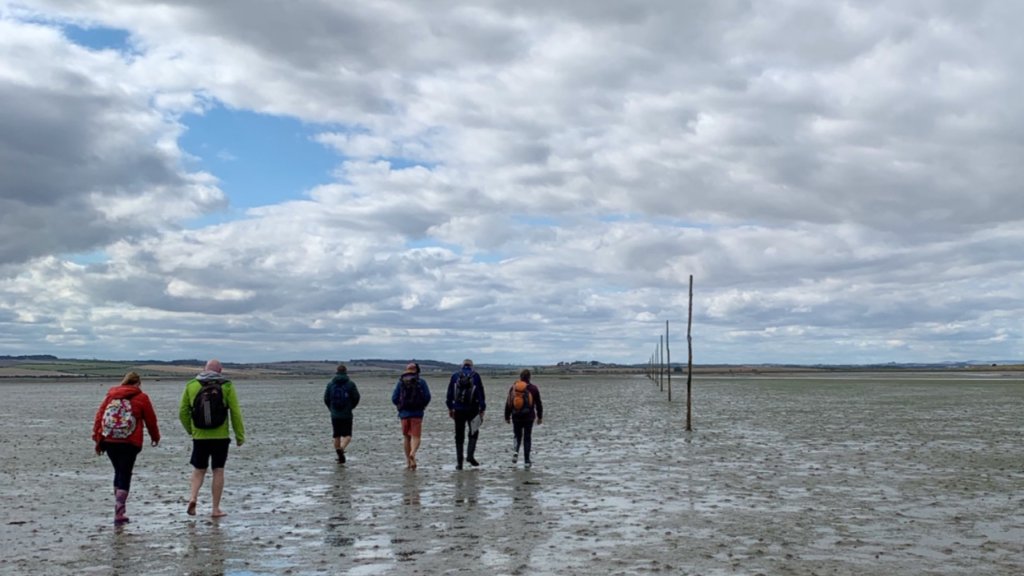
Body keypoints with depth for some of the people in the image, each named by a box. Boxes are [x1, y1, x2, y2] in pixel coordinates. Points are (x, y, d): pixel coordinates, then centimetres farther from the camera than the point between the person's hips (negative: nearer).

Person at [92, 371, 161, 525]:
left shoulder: (111, 395, 14)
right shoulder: (141, 397, 4)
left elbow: (99, 416, 10)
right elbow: (151, 420, 9)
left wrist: (97, 438, 12)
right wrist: (155, 437, 25)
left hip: (108, 440, 4)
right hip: (130, 442, -4)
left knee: (119, 472, 18)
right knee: (125, 475, -1)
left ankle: (120, 511, 20)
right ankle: (119, 514, -8)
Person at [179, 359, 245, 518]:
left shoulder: (191, 385, 3)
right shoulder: (226, 386, -3)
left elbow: (183, 412, 7)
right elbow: (235, 413, -4)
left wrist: (190, 430, 22)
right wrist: (240, 436, 4)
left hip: (199, 437, 2)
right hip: (220, 436, -2)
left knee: (198, 469, 15)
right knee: (218, 471, 5)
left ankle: (192, 496, -8)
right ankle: (216, 509, 7)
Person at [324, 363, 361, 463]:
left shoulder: (330, 384, 3)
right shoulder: (350, 384, -3)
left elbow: (326, 399, 4)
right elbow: (356, 398, -2)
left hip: (335, 415, 2)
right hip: (347, 414, -2)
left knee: (337, 436, 12)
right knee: (347, 435, 0)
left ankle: (340, 457, 13)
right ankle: (341, 448, -27)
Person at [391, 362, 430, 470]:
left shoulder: (400, 382, 5)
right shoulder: (421, 382, 1)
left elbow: (394, 398, 1)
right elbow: (427, 397, -7)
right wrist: (423, 405, 12)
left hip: (404, 412, 2)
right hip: (417, 413, -2)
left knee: (406, 437, 14)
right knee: (416, 436, -2)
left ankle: (408, 462, 15)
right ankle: (412, 453, -31)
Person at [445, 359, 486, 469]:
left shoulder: (455, 376, 5)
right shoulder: (476, 376, 1)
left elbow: (449, 394, 7)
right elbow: (481, 394, -1)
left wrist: (450, 408, 14)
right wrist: (482, 410, 2)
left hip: (458, 410, 1)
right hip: (472, 410, -1)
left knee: (459, 436, 6)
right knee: (473, 433, 13)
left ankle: (459, 462, 5)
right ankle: (470, 455, -6)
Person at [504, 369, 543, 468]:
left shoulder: (513, 388, 2)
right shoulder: (533, 388, -2)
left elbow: (508, 403, 4)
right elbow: (538, 404, 2)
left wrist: (507, 417, 11)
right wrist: (540, 417, 12)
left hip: (516, 417, 1)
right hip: (529, 418, -1)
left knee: (517, 436, 18)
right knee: (527, 438, 6)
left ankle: (516, 452, -6)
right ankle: (527, 461, 5)